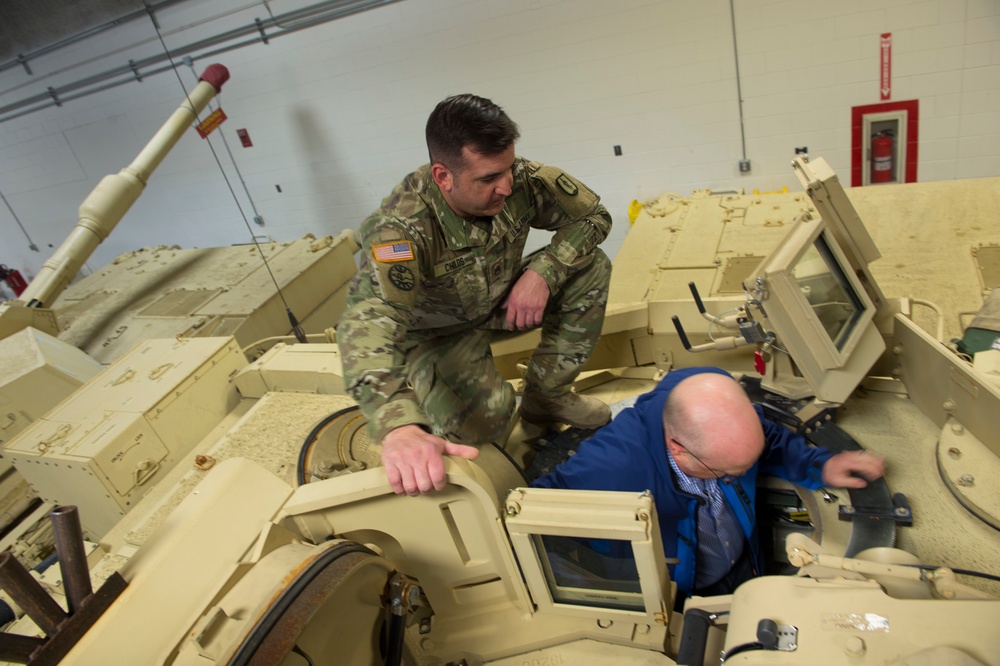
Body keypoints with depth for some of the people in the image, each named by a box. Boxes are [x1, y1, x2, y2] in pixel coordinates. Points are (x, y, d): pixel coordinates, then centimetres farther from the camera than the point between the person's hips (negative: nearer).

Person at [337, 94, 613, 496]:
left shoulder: (520, 179, -22)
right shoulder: (401, 227, -37)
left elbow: (593, 216, -9)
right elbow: (368, 319, -52)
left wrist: (542, 271, -27)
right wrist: (399, 428, -70)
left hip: (501, 302, 6)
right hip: (435, 334, -5)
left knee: (590, 267, -11)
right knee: (486, 417, -32)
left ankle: (546, 397, 2)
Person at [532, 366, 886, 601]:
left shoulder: (720, 404, -23)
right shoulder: (614, 466, -40)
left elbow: (773, 440, 3)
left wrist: (821, 466, -13)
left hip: (748, 569, 4)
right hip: (672, 602, -3)